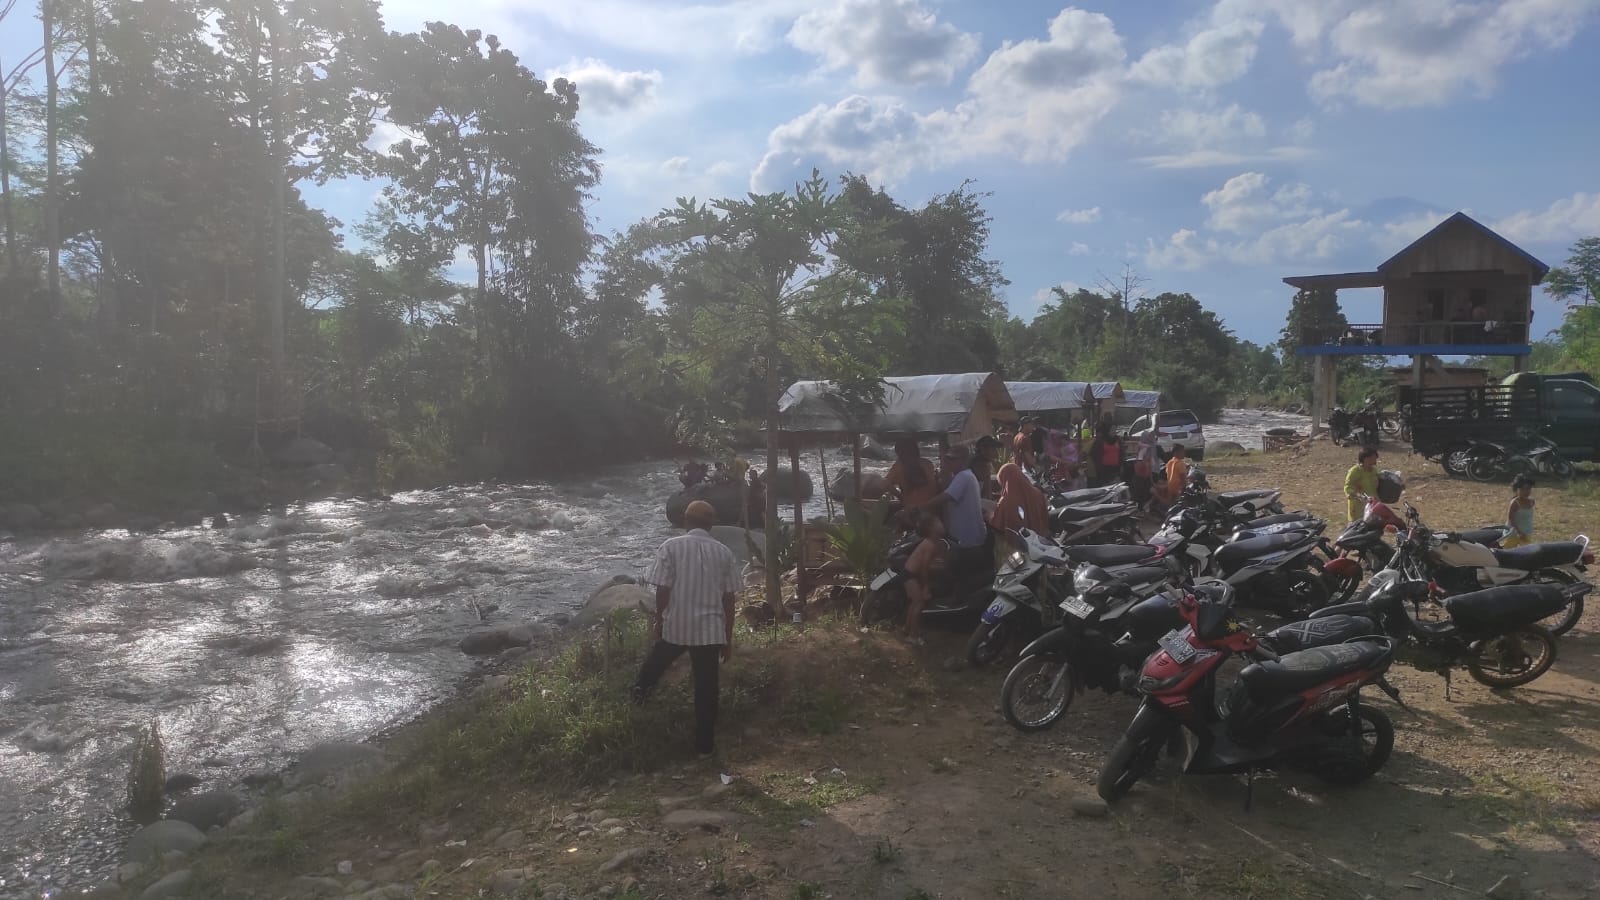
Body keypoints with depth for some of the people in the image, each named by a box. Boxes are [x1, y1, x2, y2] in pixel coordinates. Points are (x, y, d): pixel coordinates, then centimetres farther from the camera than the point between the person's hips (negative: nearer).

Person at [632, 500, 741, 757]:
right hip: (709, 629, 2)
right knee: (706, 687, 10)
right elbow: (728, 598, 2)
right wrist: (728, 637, 10)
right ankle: (705, 745, 16)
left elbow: (663, 590, -8)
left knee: (655, 664, 29)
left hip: (675, 626, -2)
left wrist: (657, 622, 6)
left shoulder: (671, 547, -6)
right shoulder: (724, 552, 1)